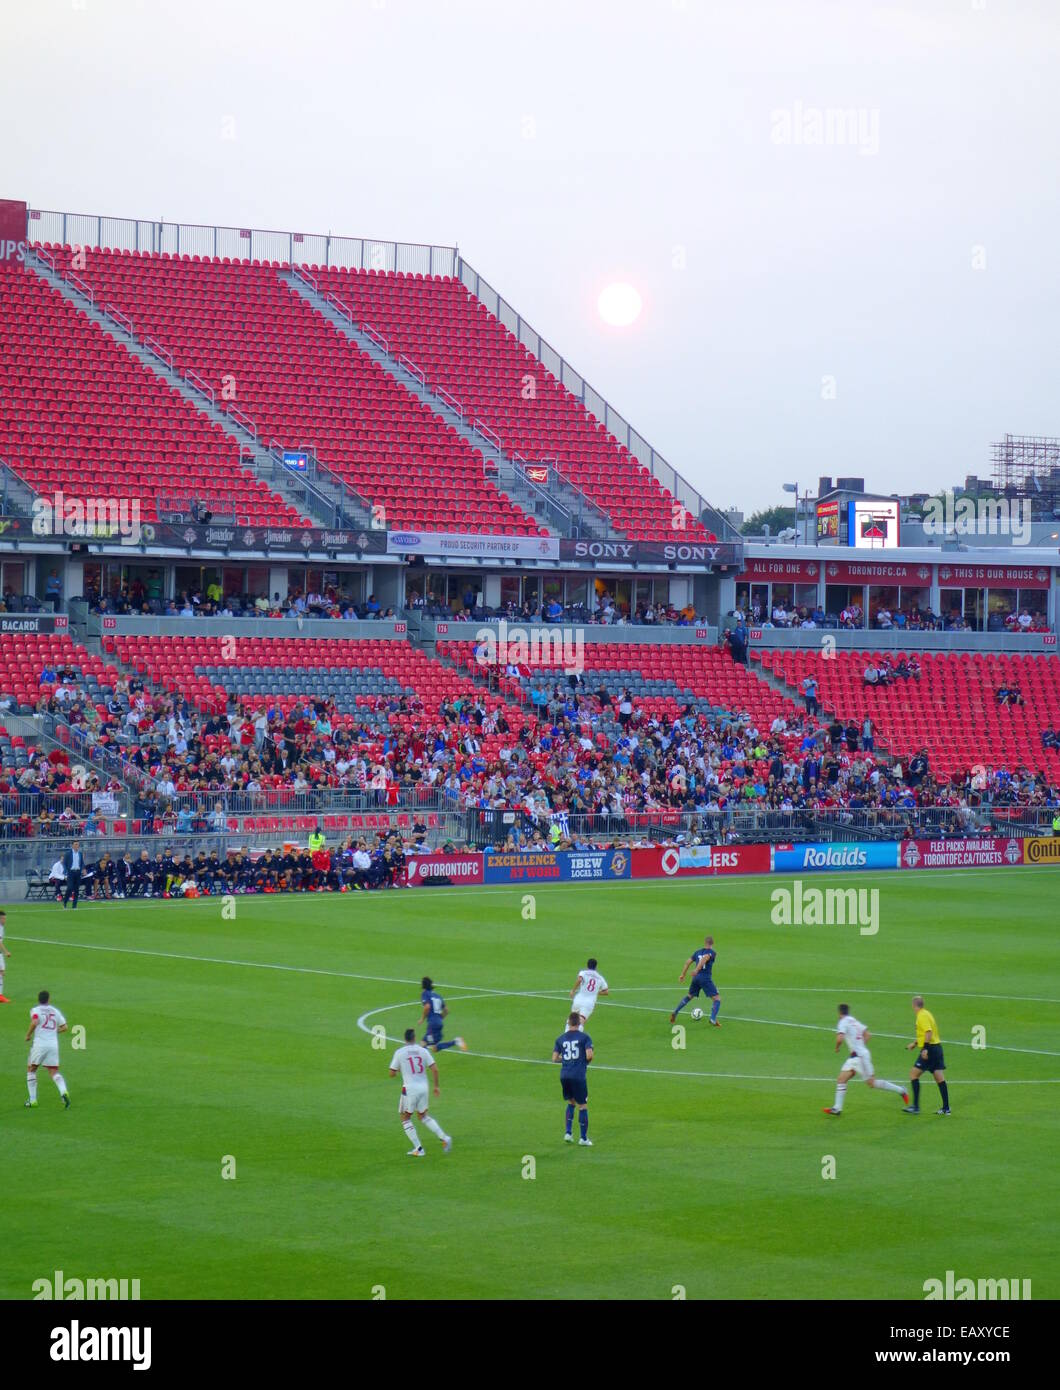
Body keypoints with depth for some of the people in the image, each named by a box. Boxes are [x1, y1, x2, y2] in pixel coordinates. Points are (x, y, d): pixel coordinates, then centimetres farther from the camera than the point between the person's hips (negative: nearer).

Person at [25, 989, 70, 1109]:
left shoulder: (35, 1010, 1)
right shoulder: (55, 1011, 14)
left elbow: (34, 1022, -19)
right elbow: (64, 1027, 15)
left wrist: (28, 1035, -5)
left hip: (39, 1044, -3)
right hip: (53, 1044, 3)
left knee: (31, 1070, 13)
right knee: (54, 1072, 7)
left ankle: (32, 1100, 9)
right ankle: (63, 1092, -21)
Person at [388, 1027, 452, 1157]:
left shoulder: (400, 1052, -5)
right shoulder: (423, 1051, 4)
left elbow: (392, 1073, -2)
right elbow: (435, 1069, -1)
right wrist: (436, 1086, 9)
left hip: (409, 1088, -4)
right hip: (423, 1087, 4)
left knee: (405, 1118, 12)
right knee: (423, 1116, 23)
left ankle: (418, 1148, 3)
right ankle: (444, 1138, 6)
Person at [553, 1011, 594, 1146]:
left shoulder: (560, 1038, 7)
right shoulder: (584, 1037, -4)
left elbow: (555, 1058, 4)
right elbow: (589, 1055, -14)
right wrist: (587, 1061, 8)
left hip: (564, 1075, 4)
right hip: (579, 1076, -4)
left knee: (571, 1102, 22)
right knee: (583, 1106, 6)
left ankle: (568, 1132, 12)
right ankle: (584, 1138, 8)